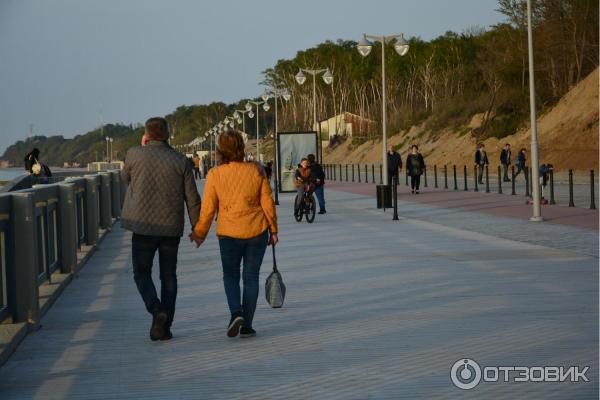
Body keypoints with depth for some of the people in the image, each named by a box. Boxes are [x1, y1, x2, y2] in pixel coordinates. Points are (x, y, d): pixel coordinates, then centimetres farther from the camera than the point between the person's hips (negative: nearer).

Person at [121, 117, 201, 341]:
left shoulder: (135, 155, -5)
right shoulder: (181, 161, -2)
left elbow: (125, 178, 16)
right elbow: (192, 199, 0)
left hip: (144, 227, -2)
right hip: (171, 228, 2)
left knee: (142, 274, 9)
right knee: (168, 277, 13)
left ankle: (157, 311, -17)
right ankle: (164, 327, 10)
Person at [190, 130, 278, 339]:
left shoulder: (215, 174, -9)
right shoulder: (256, 171, -6)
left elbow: (208, 208, -5)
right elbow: (268, 203, -2)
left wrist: (200, 233, 9)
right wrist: (273, 230, 9)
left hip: (229, 233, -1)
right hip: (257, 231, 1)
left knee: (230, 276, 16)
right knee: (251, 277, 11)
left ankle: (236, 313, -8)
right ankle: (247, 326, 10)